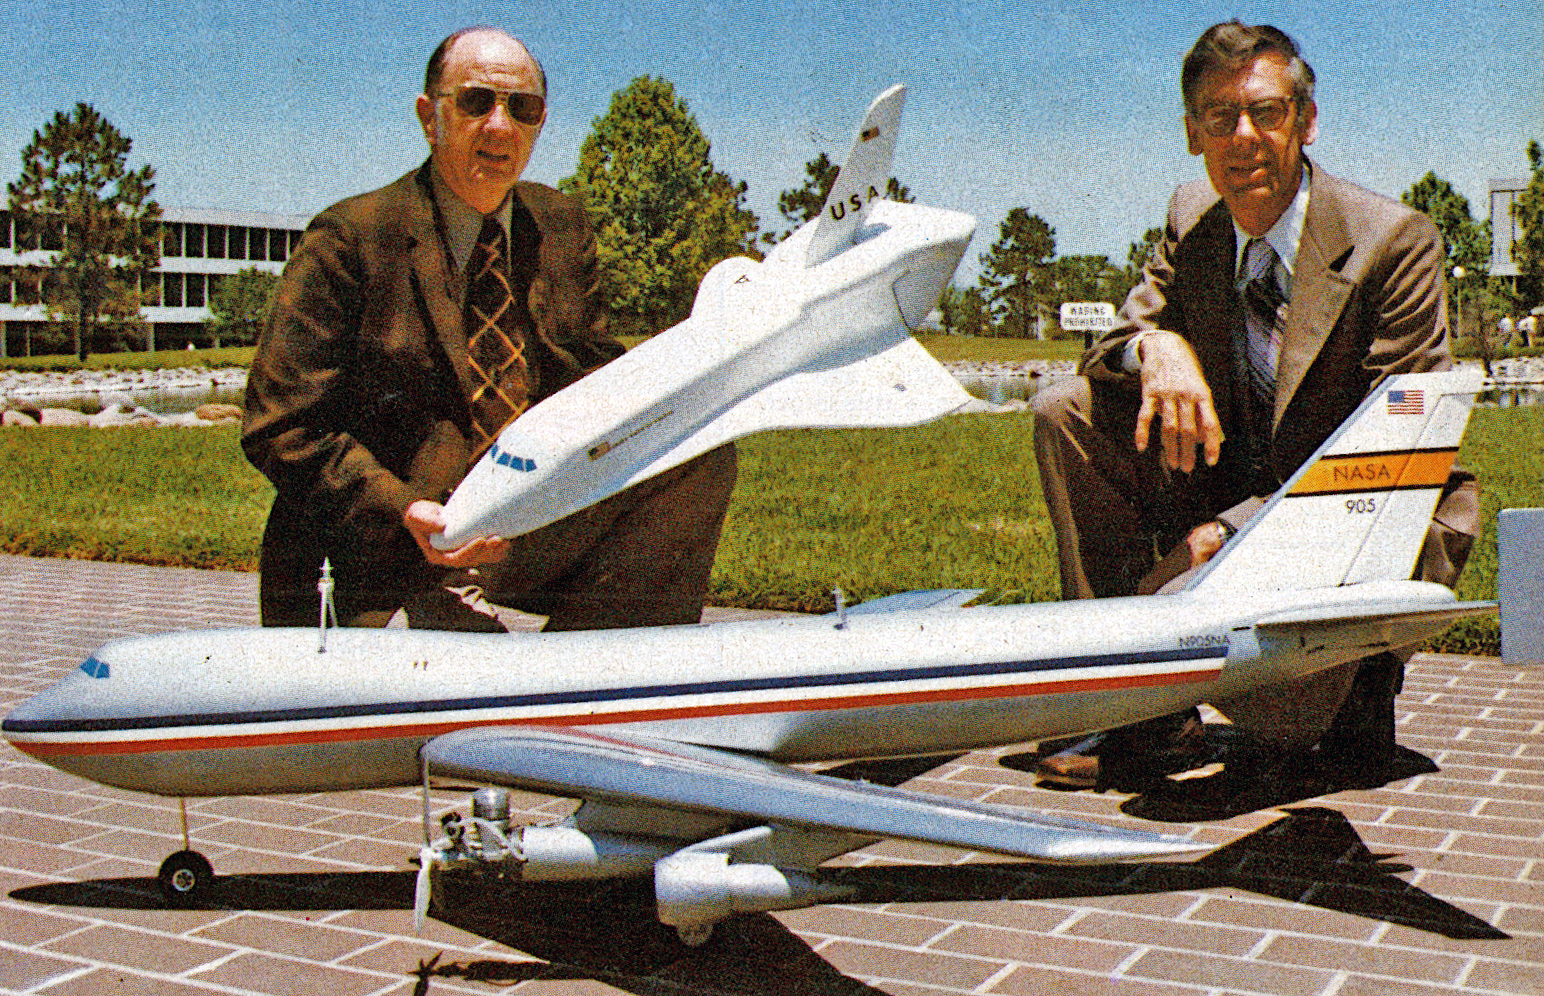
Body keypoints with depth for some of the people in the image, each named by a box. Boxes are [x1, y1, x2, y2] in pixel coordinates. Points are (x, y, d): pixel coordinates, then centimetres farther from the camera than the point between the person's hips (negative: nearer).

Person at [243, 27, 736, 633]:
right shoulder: (350, 237, -7)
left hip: (541, 533, 6)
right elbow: (280, 430, -9)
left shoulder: (562, 227, 10)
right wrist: (404, 512, -23)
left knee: (700, 457, -14)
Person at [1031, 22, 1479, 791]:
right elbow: (1116, 341, 6)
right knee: (1066, 411, -12)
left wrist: (1230, 532, -27)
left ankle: (1357, 678, 4)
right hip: (1239, 502, 7)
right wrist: (1156, 345, -22)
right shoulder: (1193, 220, 1)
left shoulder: (1394, 241, -16)